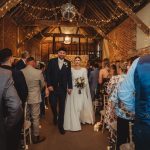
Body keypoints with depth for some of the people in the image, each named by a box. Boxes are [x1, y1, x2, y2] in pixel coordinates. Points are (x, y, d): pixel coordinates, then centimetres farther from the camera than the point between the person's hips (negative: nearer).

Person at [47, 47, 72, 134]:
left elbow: (69, 76, 4)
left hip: (63, 88, 1)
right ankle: (55, 116, 38)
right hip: (53, 87, 0)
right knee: (53, 104, 3)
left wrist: (70, 87, 0)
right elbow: (48, 74, -2)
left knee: (62, 107, 6)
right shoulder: (52, 61, 1)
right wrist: (49, 85, -10)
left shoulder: (68, 63, 3)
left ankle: (60, 125, 19)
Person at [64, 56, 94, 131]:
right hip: (73, 90, 0)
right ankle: (74, 123, 10)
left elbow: (86, 80, 2)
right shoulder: (71, 69, 4)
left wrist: (83, 84, -16)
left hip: (82, 90, 1)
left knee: (81, 105, 3)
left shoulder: (84, 70, 5)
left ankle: (82, 119, 27)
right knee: (73, 106, 0)